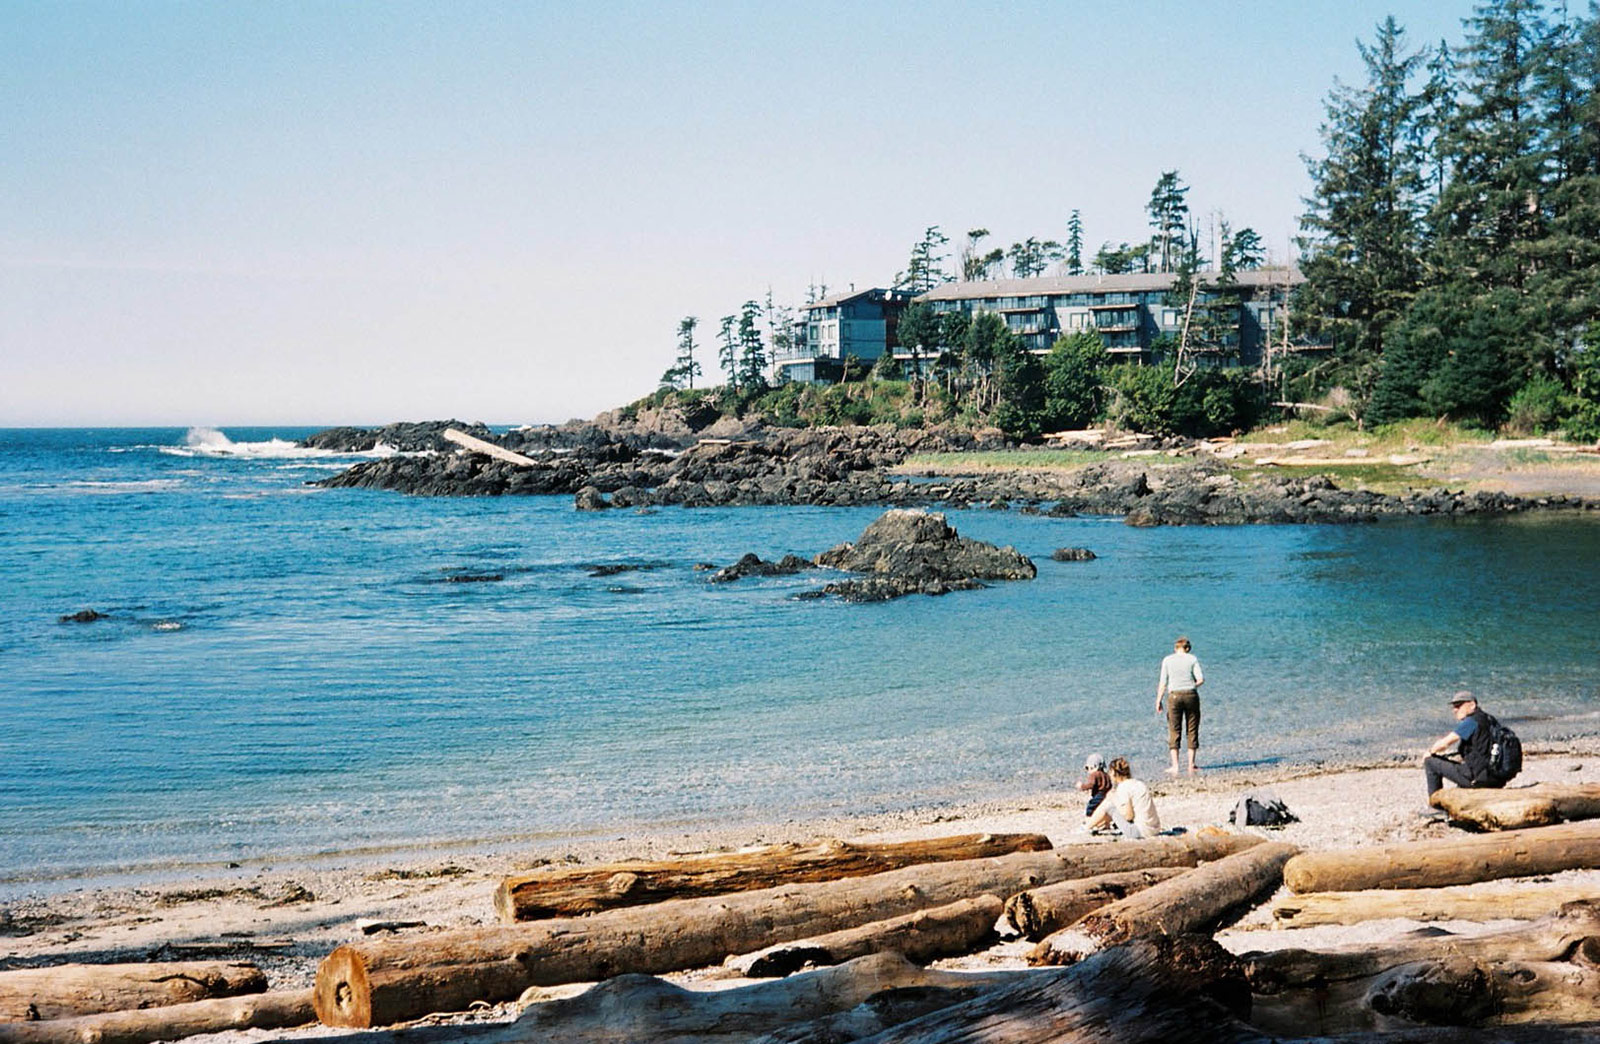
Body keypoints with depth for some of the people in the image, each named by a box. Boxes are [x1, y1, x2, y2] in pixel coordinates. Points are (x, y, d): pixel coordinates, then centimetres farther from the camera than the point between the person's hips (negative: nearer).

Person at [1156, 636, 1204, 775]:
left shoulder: (1167, 660, 2)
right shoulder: (1192, 659, 0)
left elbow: (1163, 683, -1)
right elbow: (1201, 679, -7)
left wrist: (1158, 701, 3)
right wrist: (1192, 685, 13)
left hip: (1174, 696, 0)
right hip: (1191, 695, 0)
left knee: (1174, 731, 6)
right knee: (1192, 731, 9)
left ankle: (1175, 766, 0)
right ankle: (1191, 765, 9)